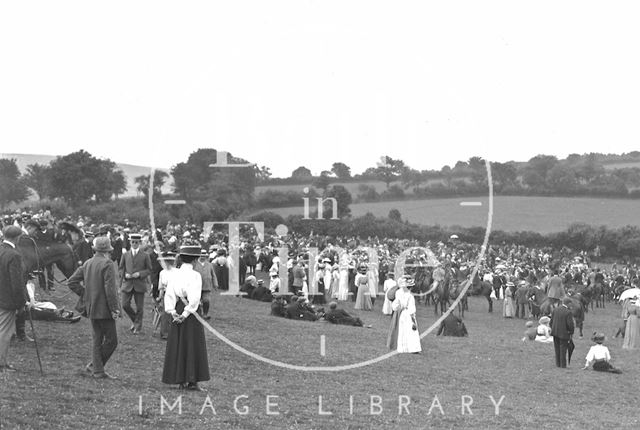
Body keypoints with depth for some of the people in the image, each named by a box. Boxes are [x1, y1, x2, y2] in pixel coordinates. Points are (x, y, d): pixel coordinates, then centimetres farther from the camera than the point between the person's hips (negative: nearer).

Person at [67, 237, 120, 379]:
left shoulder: (87, 264, 9)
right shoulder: (108, 264, -14)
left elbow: (71, 282, 12)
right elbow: (110, 289, -20)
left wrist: (85, 295, 14)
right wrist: (114, 308, -15)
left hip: (91, 308, 8)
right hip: (104, 309, -8)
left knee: (98, 339, 14)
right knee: (111, 340, 0)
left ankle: (98, 371, 16)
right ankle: (94, 366, 1)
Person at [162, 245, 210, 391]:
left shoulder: (174, 274, 2)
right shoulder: (195, 275, -12)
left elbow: (169, 294, -1)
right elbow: (194, 298, -18)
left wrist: (172, 312, -3)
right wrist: (186, 314, -13)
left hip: (178, 310, 5)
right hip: (190, 313, -5)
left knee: (177, 345, 11)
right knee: (192, 345, 3)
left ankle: (181, 380, 15)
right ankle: (192, 381, 3)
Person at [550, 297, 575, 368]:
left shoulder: (555, 310, 0)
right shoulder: (568, 312, -18)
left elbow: (551, 321, 6)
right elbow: (570, 324, -17)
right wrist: (571, 333, -1)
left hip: (555, 333, 5)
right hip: (564, 333, -5)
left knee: (557, 349, 15)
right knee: (563, 349, 4)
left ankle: (558, 364, 23)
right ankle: (563, 365, 9)